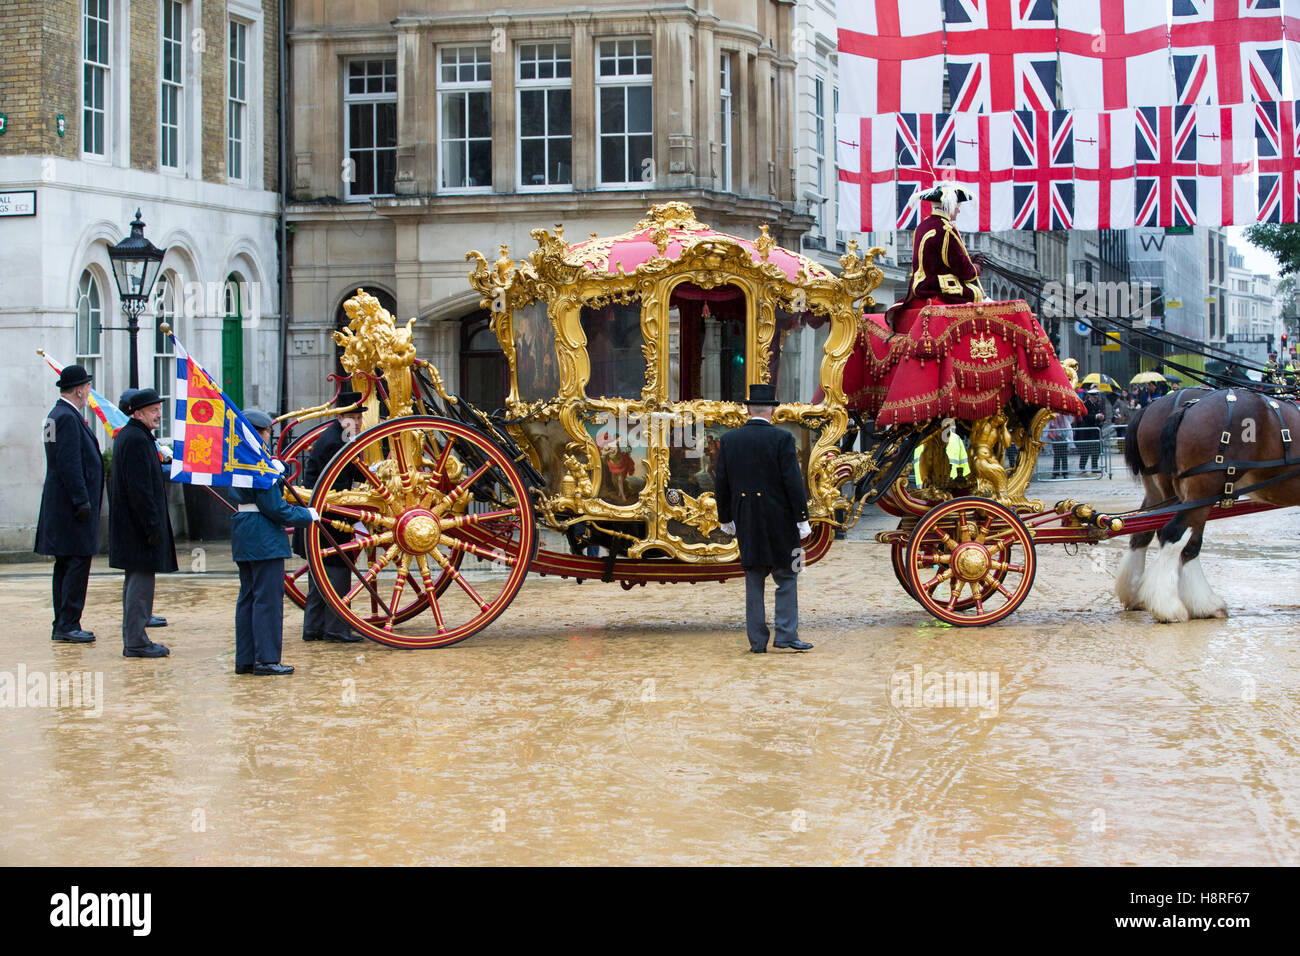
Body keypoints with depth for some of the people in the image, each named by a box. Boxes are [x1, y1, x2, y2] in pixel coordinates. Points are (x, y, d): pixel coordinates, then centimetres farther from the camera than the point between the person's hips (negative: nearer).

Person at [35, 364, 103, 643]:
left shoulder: (56, 415, 17)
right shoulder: (68, 418, -16)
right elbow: (70, 465, -21)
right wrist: (82, 502, -21)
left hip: (62, 504, 11)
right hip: (71, 505, -11)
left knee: (65, 565, 12)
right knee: (78, 562, -8)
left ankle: (63, 625, 16)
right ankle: (67, 625, -7)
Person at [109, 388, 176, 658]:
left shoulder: (126, 436, 16)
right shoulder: (137, 439, -17)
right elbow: (139, 487, -22)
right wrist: (153, 525, -21)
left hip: (129, 522, 11)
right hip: (138, 522, -11)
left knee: (136, 580, 15)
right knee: (141, 578, -7)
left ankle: (133, 640, 20)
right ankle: (136, 642, -4)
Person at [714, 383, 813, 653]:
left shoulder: (729, 439, 2)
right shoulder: (782, 438, -9)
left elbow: (721, 484, 6)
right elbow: (793, 482, -12)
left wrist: (726, 519, 16)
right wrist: (802, 519, -7)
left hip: (745, 520, 4)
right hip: (778, 519, -4)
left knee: (754, 580, 10)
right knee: (786, 576, 6)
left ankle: (757, 641, 9)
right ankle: (786, 634, -2)